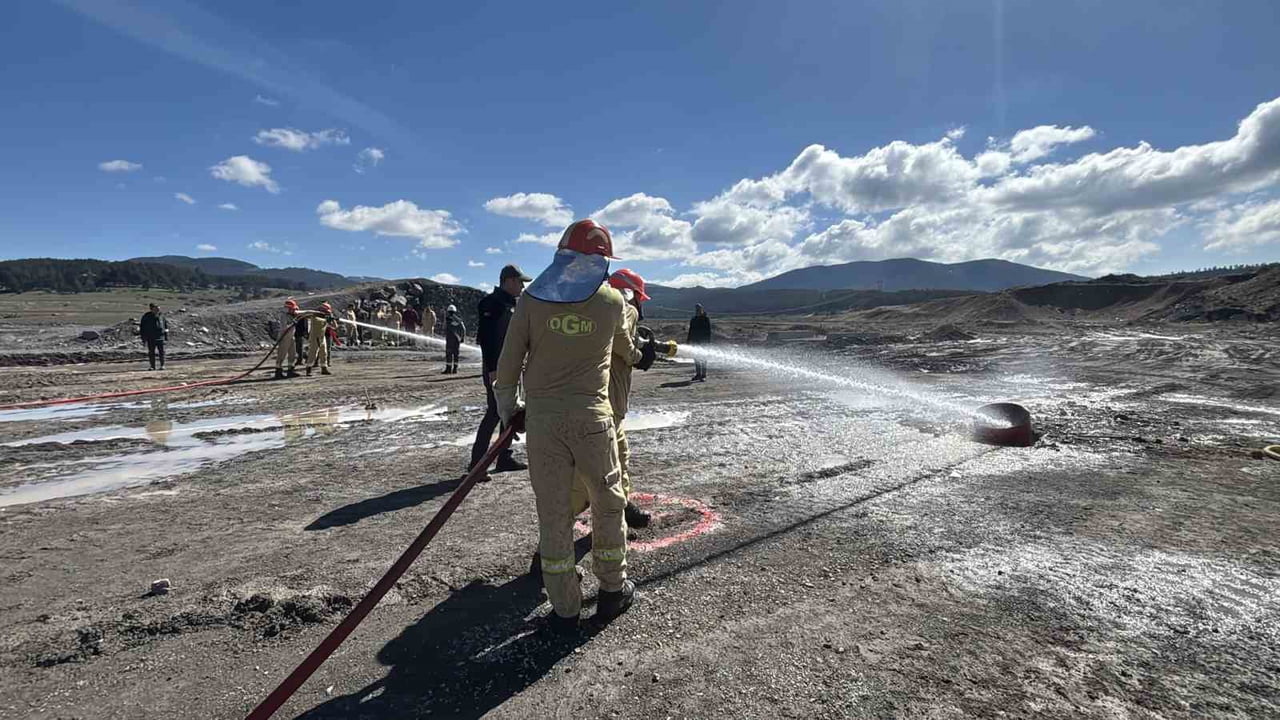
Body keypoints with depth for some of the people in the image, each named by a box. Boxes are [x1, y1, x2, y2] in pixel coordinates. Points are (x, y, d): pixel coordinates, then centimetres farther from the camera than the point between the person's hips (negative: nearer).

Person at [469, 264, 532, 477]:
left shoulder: (511, 304, 17)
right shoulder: (493, 303, -13)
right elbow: (487, 338, -21)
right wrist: (492, 369, -26)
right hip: (496, 368, -10)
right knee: (494, 413, -9)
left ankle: (504, 458, 23)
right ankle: (477, 462, -1)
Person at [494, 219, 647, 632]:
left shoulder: (531, 299, 1)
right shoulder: (612, 301, 2)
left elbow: (508, 364, 1)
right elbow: (624, 349, 20)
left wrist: (508, 409, 16)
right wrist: (635, 356, 44)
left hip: (542, 419, 1)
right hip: (592, 417, 0)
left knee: (553, 513, 9)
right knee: (608, 504, 17)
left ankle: (564, 610, 20)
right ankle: (612, 590, 30)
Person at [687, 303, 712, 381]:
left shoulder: (706, 319, -4)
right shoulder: (693, 320, 11)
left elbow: (709, 332, -6)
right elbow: (690, 331, 15)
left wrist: (708, 342, -12)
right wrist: (689, 342, 10)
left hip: (703, 342, -6)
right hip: (695, 341, 6)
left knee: (703, 359, -4)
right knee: (696, 358, 8)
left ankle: (703, 376, -1)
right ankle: (698, 374, 16)